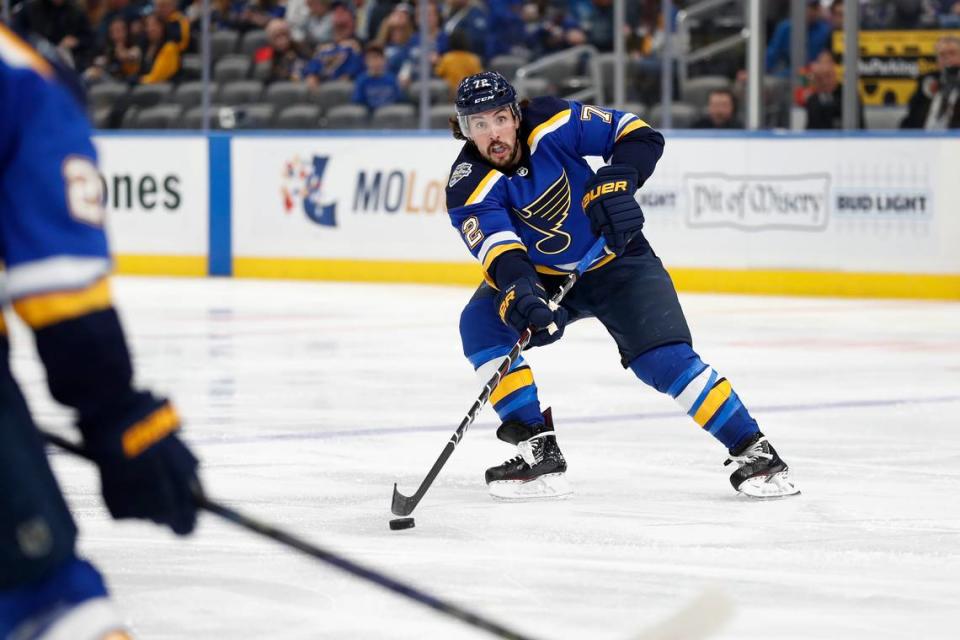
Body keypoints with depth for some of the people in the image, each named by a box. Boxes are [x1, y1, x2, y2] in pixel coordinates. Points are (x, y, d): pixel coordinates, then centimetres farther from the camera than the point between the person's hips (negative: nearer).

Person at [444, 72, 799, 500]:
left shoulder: (553, 124, -21)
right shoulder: (468, 186, -20)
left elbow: (640, 135, -16)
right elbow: (499, 249, -34)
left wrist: (616, 180, -34)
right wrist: (517, 291, -54)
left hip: (616, 263, -2)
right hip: (542, 276, 2)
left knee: (664, 359, -19)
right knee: (481, 324, -21)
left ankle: (752, 449, -9)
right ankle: (539, 451, -17)